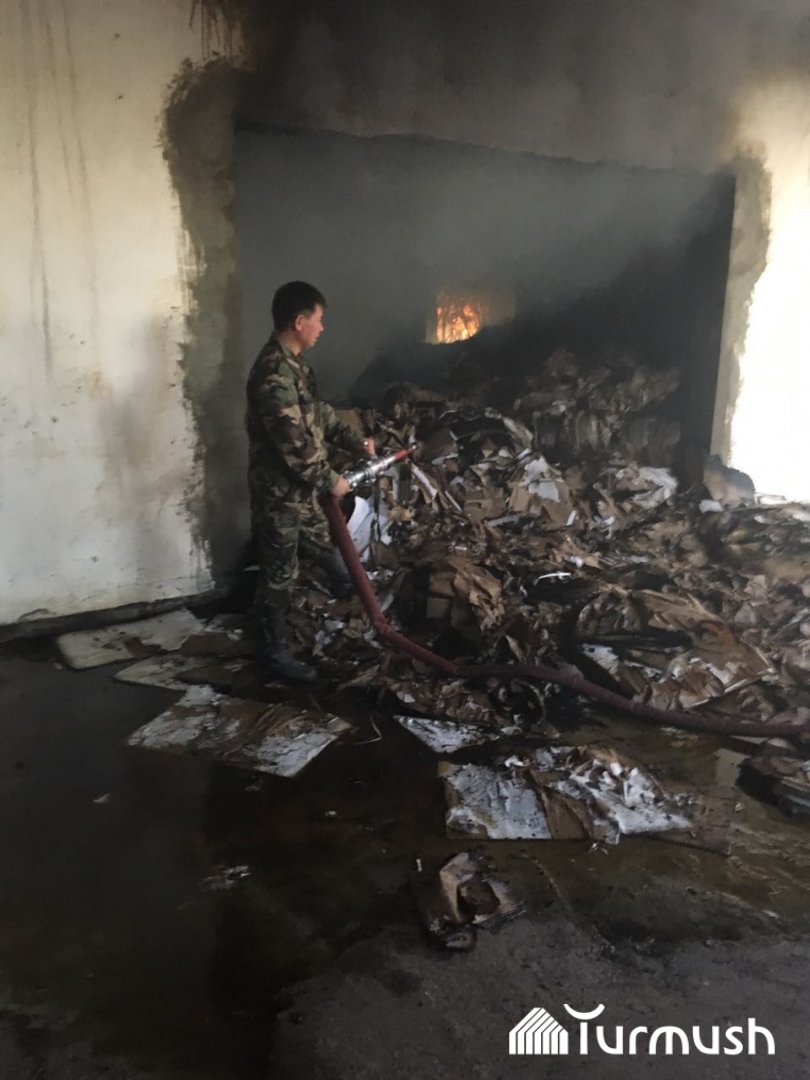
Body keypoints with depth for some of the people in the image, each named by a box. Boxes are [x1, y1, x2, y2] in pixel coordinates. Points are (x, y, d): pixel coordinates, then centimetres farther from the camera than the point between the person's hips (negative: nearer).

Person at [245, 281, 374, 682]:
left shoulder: (294, 363, 8)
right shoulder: (274, 374, -25)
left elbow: (319, 413, 19)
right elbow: (294, 444, -26)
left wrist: (354, 441, 8)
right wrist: (330, 480, -15)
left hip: (302, 488, 9)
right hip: (280, 491, -9)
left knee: (330, 554, 24)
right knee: (279, 574, 4)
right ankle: (274, 652, 20)